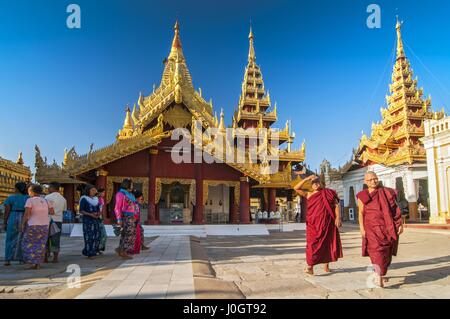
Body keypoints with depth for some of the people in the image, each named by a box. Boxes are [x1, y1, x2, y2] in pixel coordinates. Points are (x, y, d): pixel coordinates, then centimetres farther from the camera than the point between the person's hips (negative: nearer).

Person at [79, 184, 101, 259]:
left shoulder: (96, 199, 15)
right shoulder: (84, 199, -3)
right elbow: (81, 211, -7)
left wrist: (98, 214, -3)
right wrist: (90, 214, -17)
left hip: (96, 220, 6)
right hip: (87, 220, -6)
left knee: (96, 236, 2)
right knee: (89, 237, -8)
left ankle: (93, 251, 15)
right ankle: (89, 253, 1)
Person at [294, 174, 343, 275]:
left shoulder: (328, 193, 10)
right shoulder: (308, 194, 11)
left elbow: (336, 205, 4)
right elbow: (296, 188, 1)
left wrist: (338, 217, -8)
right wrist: (307, 179, -3)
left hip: (327, 223, 0)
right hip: (314, 223, 0)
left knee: (327, 243, 7)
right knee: (313, 243, -7)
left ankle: (326, 265, 21)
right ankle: (310, 267, -9)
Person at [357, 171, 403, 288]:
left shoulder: (386, 192, 9)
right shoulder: (362, 196, 5)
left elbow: (396, 209, 9)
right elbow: (361, 213, 2)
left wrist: (400, 224, 2)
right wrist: (362, 228, -7)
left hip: (387, 226, 2)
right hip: (372, 227, -2)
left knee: (386, 252, 6)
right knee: (376, 248, -17)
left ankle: (380, 273, 25)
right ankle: (379, 276, -19)